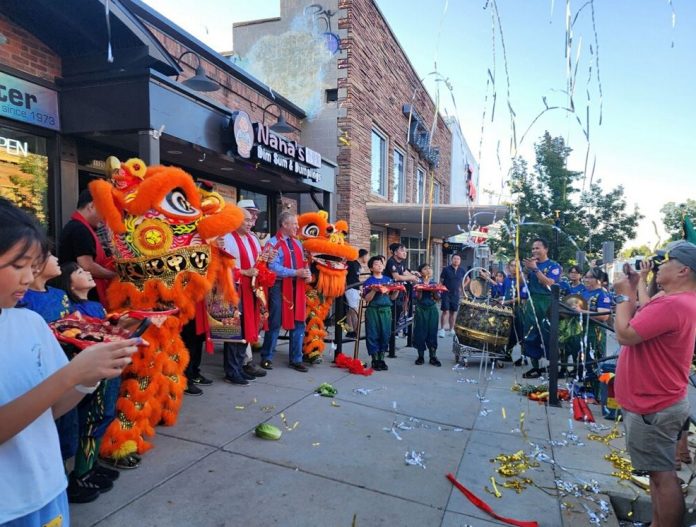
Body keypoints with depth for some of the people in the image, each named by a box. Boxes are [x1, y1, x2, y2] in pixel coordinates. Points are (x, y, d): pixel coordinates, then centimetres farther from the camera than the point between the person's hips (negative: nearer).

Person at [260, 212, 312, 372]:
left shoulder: (297, 243, 14)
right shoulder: (273, 243, -9)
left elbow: (303, 263, 15)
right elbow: (273, 267, -19)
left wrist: (307, 273, -7)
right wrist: (296, 272, -21)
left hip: (297, 287, 6)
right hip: (279, 287, -6)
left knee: (298, 323, 7)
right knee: (275, 324, 3)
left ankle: (296, 360, 17)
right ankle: (267, 358, 19)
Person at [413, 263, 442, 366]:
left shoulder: (435, 284, 6)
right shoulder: (418, 283, -2)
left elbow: (437, 299, 2)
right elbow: (418, 297, -9)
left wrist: (434, 291, -13)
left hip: (432, 309, 2)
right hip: (421, 309, -2)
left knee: (432, 332, 2)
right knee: (420, 332, 1)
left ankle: (433, 356, 8)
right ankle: (421, 356, 12)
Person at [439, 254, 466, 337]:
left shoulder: (462, 270, 2)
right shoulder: (446, 269, -8)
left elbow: (462, 281, 16)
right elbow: (441, 281, -4)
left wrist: (462, 290, 11)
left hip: (456, 294, 4)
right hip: (446, 293, -4)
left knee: (453, 312, 10)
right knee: (445, 311, -7)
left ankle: (451, 329, 21)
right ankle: (442, 329, 1)